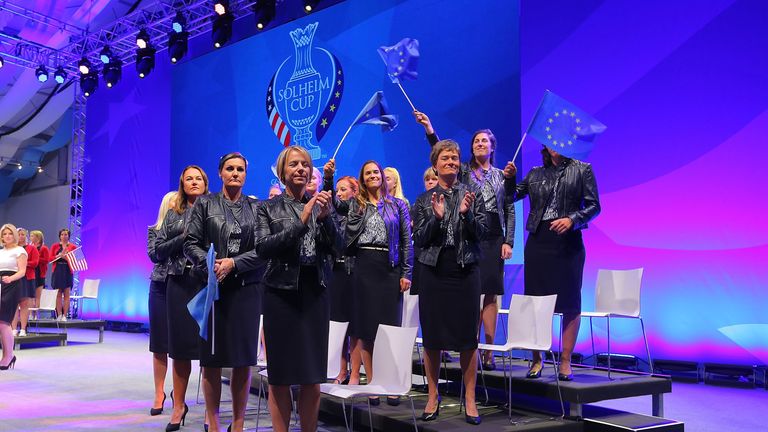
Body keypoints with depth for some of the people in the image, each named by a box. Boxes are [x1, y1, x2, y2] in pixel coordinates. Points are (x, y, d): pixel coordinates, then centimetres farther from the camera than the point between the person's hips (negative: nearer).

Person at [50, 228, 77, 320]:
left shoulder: (73, 247, 7)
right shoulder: (55, 246, 10)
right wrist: (59, 256, -11)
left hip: (67, 271, -1)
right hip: (57, 271, 1)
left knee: (67, 294, -3)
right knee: (58, 294, -1)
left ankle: (65, 315, -1)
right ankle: (59, 315, 2)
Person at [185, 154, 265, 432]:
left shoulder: (257, 208, 9)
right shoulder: (205, 204, 9)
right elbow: (191, 243, 2)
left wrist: (234, 263, -12)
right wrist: (210, 264, -14)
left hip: (246, 289, 1)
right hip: (212, 287, 0)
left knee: (244, 360, 2)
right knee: (212, 358, 2)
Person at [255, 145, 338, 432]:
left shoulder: (322, 205, 11)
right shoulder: (269, 208, 5)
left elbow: (337, 245, 2)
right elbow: (263, 248, -9)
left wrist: (325, 217, -15)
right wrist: (300, 222, -18)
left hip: (315, 292, 2)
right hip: (281, 292, -2)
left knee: (313, 378, 4)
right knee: (280, 376, 2)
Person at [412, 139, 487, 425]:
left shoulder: (472, 194, 7)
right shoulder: (424, 199, 8)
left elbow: (481, 233, 1)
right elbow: (418, 239, 2)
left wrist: (467, 214, -16)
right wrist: (436, 217, -14)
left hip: (465, 271, -1)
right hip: (433, 271, 1)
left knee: (467, 337, 1)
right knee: (432, 336, 5)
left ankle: (470, 399, 10)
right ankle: (433, 396, 17)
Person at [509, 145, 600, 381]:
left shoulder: (582, 169, 7)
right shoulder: (535, 174, 14)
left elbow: (594, 205, 0)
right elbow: (512, 196, 18)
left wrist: (572, 219, -15)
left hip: (568, 242, -2)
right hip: (538, 242, 2)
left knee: (569, 302, -1)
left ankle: (565, 362, 6)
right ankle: (536, 359, 12)